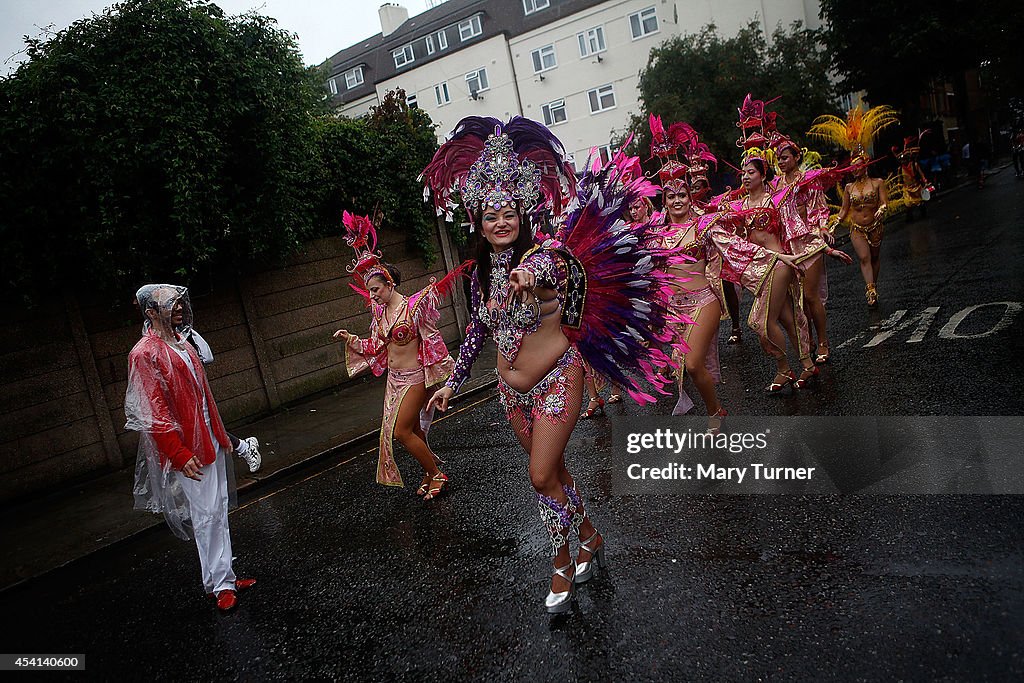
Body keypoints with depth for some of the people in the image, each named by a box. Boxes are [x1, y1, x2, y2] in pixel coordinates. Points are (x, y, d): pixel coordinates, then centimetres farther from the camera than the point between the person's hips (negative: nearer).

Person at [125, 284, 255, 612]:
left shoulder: (181, 344, 12)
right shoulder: (145, 354, -14)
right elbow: (154, 413, -18)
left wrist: (221, 434, 20)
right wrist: (180, 455, -21)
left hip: (210, 441, 8)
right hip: (188, 450, -8)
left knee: (219, 511, 13)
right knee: (206, 516, -1)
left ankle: (224, 577, 23)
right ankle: (219, 584, 11)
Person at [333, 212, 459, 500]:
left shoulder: (413, 306, -16)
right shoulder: (380, 312, 5)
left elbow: (432, 338, -16)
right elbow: (374, 346, 12)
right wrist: (350, 339, 5)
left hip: (414, 377, -7)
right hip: (394, 378, 7)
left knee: (401, 430, -7)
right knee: (412, 429, 13)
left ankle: (436, 473, 9)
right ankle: (430, 472, 31)